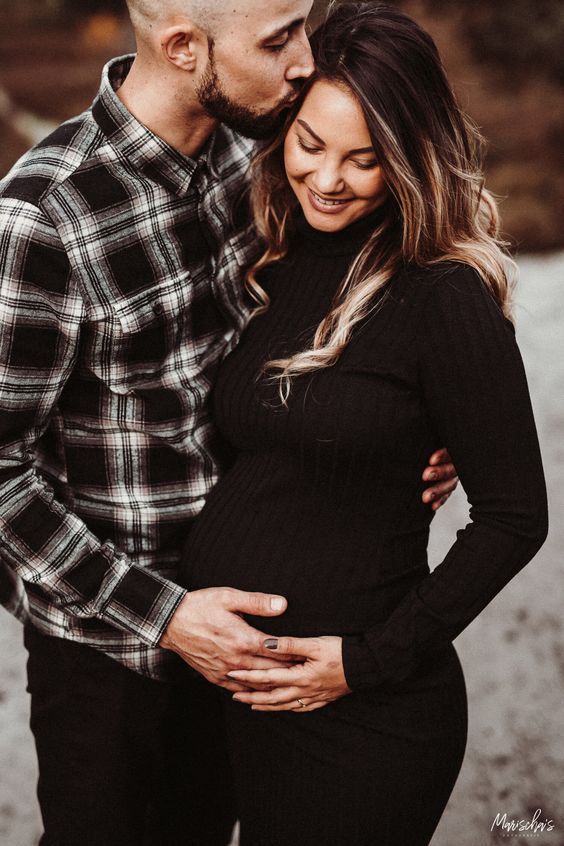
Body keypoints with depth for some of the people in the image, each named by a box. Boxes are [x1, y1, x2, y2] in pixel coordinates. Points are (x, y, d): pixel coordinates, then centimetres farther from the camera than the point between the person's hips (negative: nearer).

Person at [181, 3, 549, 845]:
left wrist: (374, 658, -13)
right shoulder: (273, 266, 4)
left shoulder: (445, 297, -15)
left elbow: (514, 516, -12)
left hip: (363, 715, -6)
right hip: (237, 684, 6)